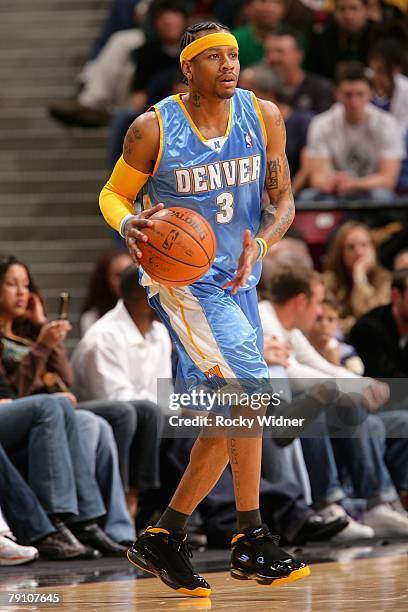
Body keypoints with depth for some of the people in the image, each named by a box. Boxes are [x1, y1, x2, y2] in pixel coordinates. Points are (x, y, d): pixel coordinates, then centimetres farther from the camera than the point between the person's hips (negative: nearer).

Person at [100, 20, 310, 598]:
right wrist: (129, 225, -21)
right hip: (180, 276, -6)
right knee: (250, 384, -22)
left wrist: (259, 244, -16)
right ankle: (251, 539, -16)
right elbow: (113, 194, 2)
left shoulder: (263, 116, 0)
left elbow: (284, 201, 4)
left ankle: (163, 539, 19)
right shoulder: (154, 128, -10)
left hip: (238, 282, 6)